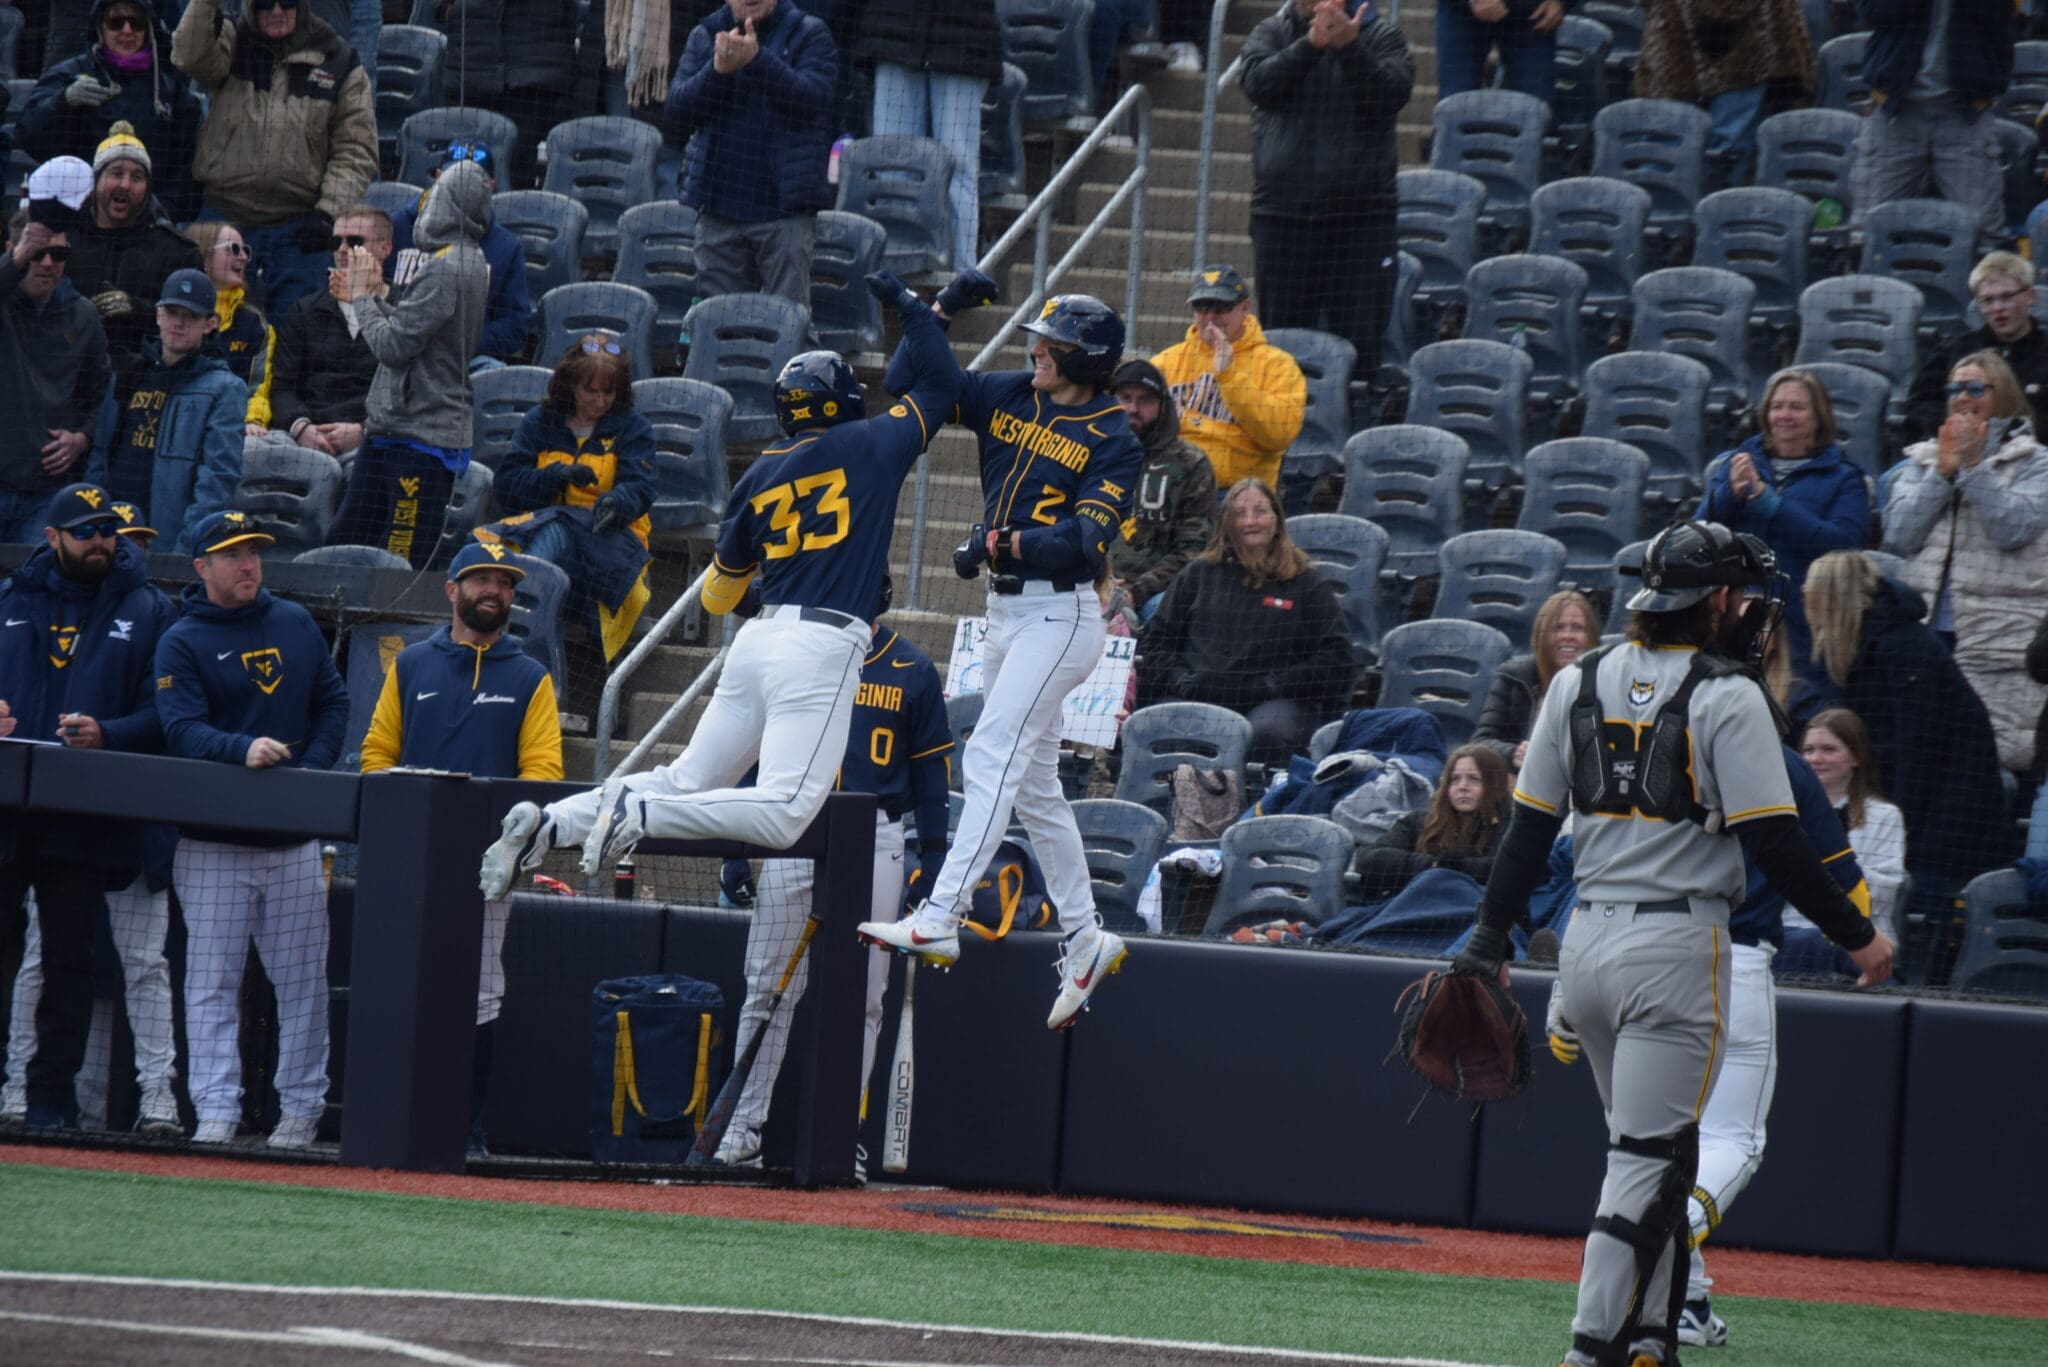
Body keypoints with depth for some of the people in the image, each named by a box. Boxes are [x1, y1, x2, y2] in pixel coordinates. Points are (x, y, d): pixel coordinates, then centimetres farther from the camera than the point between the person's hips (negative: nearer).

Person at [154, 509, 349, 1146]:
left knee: (303, 980, 6)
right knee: (211, 981, -4)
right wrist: (244, 749, -33)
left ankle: (301, 1107, 13)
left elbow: (333, 703, 14)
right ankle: (215, 1110, -5)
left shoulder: (296, 625, 12)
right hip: (213, 845, -4)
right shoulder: (182, 643, -2)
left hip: (295, 839, 4)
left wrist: (311, 771, -3)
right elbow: (182, 730, -15)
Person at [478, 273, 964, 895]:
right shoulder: (871, 447, 2)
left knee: (686, 781, 13)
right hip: (822, 647, -6)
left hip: (758, 638, 6)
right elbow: (941, 381, 14)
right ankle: (641, 813, -28)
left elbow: (717, 596, 21)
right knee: (786, 812, -13)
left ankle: (548, 825, -3)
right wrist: (908, 303, 25)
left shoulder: (759, 476, 14)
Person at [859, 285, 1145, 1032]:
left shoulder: (1113, 441, -10)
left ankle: (938, 920, -29)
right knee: (1034, 785, 12)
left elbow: (1087, 536, -22)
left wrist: (1004, 541, -32)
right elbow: (909, 380, 8)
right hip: (1007, 609, 8)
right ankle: (1085, 938, 20)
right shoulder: (1011, 398, 9)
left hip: (1060, 614, -8)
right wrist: (945, 307, -4)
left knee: (992, 758, -19)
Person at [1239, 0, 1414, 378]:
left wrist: (1349, 47, -23)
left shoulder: (1380, 35, 5)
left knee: (1360, 343, -5)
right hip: (1283, 213, 2)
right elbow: (1259, 84, -10)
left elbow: (1392, 94, -12)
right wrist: (1311, 45, -21)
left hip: (1361, 211, -2)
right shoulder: (1272, 33, 10)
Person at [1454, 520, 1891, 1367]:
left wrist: (1492, 939, 15)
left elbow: (1530, 825, 10)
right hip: (1676, 947, -6)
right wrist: (1857, 936, -4)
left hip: (1589, 941, 6)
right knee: (1647, 1160, -5)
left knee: (1648, 1150, 18)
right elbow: (1773, 841, -12)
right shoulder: (1727, 696, -9)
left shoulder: (1577, 684, 8)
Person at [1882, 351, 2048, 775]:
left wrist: (1974, 467, -10)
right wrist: (1943, 472, -3)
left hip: (2002, 645, -4)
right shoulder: (1922, 461, 18)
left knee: (2001, 756, -12)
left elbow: (2014, 527, -10)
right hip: (1929, 639, 4)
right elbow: (1898, 534, 4)